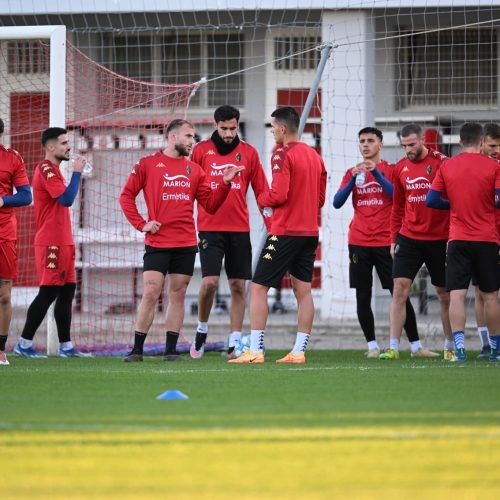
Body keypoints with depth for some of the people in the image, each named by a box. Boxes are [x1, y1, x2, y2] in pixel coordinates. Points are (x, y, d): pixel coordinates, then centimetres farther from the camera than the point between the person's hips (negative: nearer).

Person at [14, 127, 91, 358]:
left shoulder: (52, 170, 19)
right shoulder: (46, 169, -13)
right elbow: (67, 199, -21)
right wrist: (76, 172, -15)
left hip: (62, 242, 10)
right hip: (52, 243, -10)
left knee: (67, 291, 9)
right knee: (48, 292, -9)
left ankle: (65, 346, 11)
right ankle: (24, 343, -6)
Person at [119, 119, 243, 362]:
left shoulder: (194, 170, 13)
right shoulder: (148, 164, 3)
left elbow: (210, 204, 10)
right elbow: (126, 196, 3)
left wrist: (225, 183, -3)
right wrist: (141, 224, -7)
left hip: (186, 244, 4)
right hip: (157, 242, -4)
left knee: (178, 295, 4)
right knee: (150, 294, -9)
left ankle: (171, 350, 9)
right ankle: (137, 349, -2)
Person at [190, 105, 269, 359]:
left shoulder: (248, 152, 6)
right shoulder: (201, 150, 3)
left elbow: (261, 191, 8)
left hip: (240, 229, 2)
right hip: (209, 228, -2)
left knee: (238, 285, 1)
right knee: (209, 282, -12)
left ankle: (235, 342, 6)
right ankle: (201, 330, 10)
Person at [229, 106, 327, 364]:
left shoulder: (282, 154, -12)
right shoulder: (314, 155, 13)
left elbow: (279, 195, -19)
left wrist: (261, 199, 0)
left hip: (284, 233, -8)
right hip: (310, 232, 8)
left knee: (258, 287, -3)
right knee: (303, 290, 7)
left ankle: (255, 351, -7)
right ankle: (299, 351, 5)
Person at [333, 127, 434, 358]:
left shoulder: (391, 170, 5)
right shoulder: (352, 172, 10)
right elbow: (337, 202, 2)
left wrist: (376, 173, -16)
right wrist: (354, 179, -12)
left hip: (385, 242, -2)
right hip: (359, 242, 2)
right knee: (363, 297, 0)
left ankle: (416, 345, 0)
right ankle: (372, 345, 6)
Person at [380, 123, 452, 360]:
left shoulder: (441, 163, -6)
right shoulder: (400, 168, 7)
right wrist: (394, 238, 9)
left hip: (439, 239, -3)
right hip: (408, 238, 3)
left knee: (444, 294, 7)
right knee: (399, 287, -8)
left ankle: (450, 346, 20)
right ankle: (393, 347, -8)